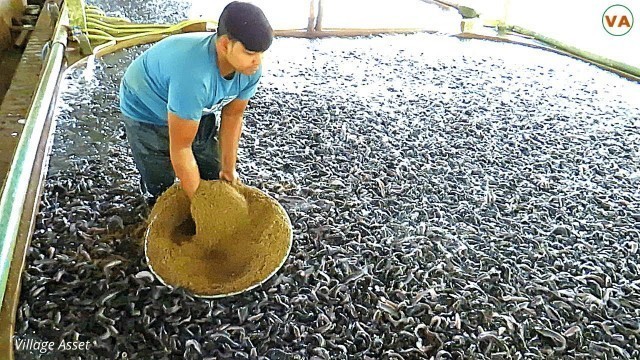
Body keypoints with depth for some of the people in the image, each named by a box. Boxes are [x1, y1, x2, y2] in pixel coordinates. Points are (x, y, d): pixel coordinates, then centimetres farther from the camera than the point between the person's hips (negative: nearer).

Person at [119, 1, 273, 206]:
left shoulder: (250, 68, -25)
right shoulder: (194, 74, -46)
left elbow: (232, 117, -9)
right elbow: (180, 148, -36)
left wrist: (228, 170, -3)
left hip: (196, 109, 6)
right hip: (146, 111, -6)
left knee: (213, 178, 9)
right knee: (160, 188, 1)